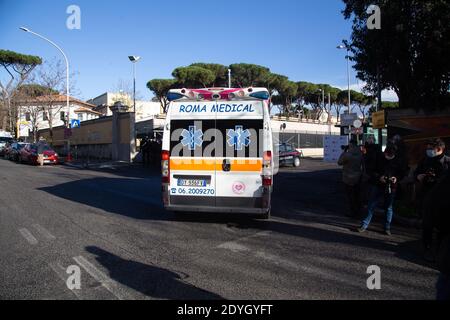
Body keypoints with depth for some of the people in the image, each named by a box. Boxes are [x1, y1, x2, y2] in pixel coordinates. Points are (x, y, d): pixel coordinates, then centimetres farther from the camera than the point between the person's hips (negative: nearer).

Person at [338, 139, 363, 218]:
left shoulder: (347, 154, -24)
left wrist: (344, 151, -6)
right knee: (357, 195, 17)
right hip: (358, 178, 7)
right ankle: (358, 211, 28)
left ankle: (353, 212, 10)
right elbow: (361, 164, 12)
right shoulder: (360, 154, -1)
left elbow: (339, 162, -10)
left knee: (350, 196, 4)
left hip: (349, 179, -7)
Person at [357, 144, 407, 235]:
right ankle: (365, 224, 9)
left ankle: (387, 227, 22)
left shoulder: (397, 162, 0)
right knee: (371, 206, 1)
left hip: (390, 187, 1)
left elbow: (402, 173, 9)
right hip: (377, 186, -1)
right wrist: (379, 177, -18)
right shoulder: (379, 160, -3)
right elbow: (372, 172, -1)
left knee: (389, 207, 10)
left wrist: (396, 178, -11)